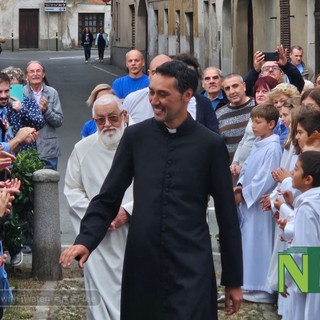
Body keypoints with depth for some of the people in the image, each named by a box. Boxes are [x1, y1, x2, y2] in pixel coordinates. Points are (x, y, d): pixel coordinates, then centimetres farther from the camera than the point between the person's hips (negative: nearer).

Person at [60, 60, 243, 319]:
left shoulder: (211, 144, -1)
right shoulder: (135, 136, 4)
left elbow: (227, 214, 3)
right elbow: (108, 199, 7)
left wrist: (233, 279, 5)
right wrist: (85, 240, -11)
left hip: (192, 268, -2)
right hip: (142, 265, 2)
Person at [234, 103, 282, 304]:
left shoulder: (272, 148, -17)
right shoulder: (258, 144, 10)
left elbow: (266, 179, -20)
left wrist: (244, 194, -14)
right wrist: (240, 186, 2)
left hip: (260, 203, -9)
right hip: (248, 200, 9)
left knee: (259, 242, -4)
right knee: (249, 240, 15)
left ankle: (263, 289, 3)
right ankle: (250, 282, 26)